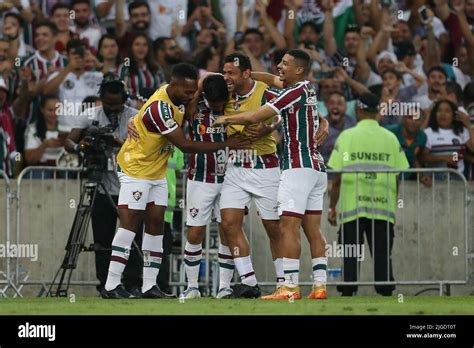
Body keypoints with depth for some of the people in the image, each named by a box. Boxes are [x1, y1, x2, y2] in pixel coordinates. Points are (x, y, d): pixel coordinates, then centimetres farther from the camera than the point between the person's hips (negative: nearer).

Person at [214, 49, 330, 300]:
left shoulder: (296, 91, -11)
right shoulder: (309, 89, 14)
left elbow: (254, 117, -12)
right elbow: (273, 79, 30)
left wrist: (226, 119, 3)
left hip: (298, 166, -9)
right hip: (317, 167, 9)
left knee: (288, 228, -11)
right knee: (313, 230, 6)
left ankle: (290, 287, -17)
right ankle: (320, 286, 2)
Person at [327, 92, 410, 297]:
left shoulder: (346, 136, 0)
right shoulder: (390, 139, 5)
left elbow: (337, 178, -2)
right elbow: (399, 178, 5)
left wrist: (332, 208, 5)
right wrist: (397, 207, 15)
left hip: (352, 207, -1)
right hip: (384, 208, 1)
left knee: (350, 257, 2)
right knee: (382, 256, 4)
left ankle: (347, 294, -2)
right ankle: (386, 293, 0)